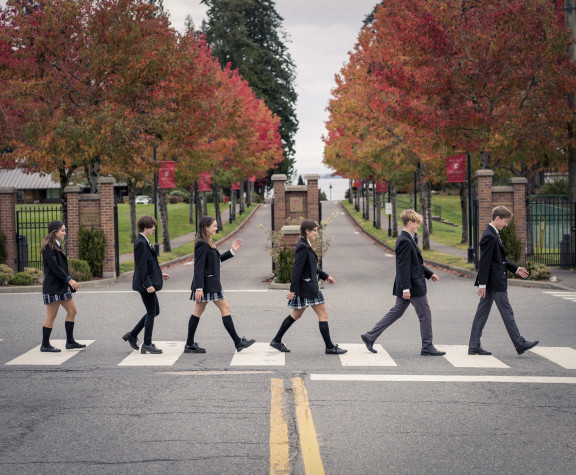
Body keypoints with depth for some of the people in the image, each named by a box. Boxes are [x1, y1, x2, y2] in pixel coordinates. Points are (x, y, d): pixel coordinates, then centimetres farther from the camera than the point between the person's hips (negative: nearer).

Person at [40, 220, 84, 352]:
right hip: (52, 286, -10)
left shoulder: (57, 246, 17)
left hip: (62, 286, 10)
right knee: (51, 315, -4)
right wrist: (69, 279, -19)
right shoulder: (48, 247, -13)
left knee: (72, 311, 9)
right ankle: (45, 345, 4)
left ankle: (70, 341, 15)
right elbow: (54, 267, -19)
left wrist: (69, 280, 12)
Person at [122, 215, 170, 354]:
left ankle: (132, 335, 20)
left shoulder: (144, 242, 14)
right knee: (151, 312, -2)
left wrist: (160, 274, 21)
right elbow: (141, 266, -21)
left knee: (155, 311, 16)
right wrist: (148, 284, -22)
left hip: (149, 282, 10)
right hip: (146, 283, -10)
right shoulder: (141, 243, -18)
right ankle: (147, 345, 6)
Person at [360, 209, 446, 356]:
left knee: (396, 312, 14)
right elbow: (404, 266, -22)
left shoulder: (406, 239, 14)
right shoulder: (405, 241, -19)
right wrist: (406, 288, -24)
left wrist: (429, 273, 21)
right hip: (413, 286, -10)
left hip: (408, 285, 10)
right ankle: (427, 347, 9)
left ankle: (370, 336, 15)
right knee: (425, 315, 1)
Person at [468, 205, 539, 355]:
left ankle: (474, 346, 9)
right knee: (507, 312, -1)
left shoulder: (493, 234, 14)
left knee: (482, 312, 8)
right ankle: (520, 344, 7)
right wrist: (482, 284, -21)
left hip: (491, 282, 10)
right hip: (495, 282, -10)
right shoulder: (490, 236, -18)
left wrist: (515, 269, 18)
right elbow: (484, 261, -20)